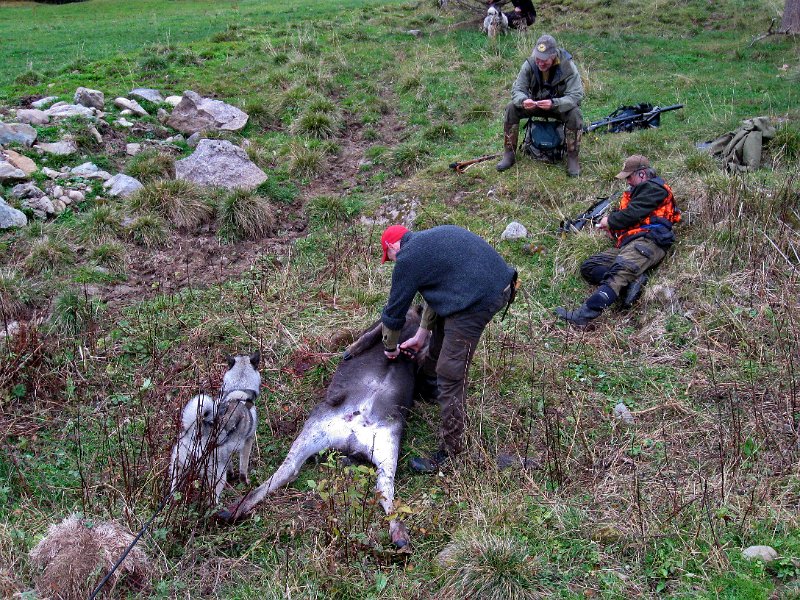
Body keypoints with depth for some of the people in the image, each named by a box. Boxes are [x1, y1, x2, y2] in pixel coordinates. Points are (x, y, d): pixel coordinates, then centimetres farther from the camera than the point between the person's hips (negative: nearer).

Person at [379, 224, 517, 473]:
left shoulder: (407, 259, -2)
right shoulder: (429, 239, 25)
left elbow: (394, 311, 6)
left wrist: (390, 348, 24)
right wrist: (421, 334, 38)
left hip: (478, 299, -10)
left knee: (450, 374, -3)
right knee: (442, 328, 31)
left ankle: (450, 450, 4)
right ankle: (429, 385, 52)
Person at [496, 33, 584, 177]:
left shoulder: (567, 67, -26)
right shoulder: (529, 64, -18)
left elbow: (576, 96, -32)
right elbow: (517, 89, -17)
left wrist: (553, 103, -51)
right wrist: (523, 100, -44)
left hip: (560, 105, -3)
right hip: (535, 103, 3)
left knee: (575, 114, -34)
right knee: (512, 108, -21)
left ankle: (572, 159, -18)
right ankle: (509, 154, -10)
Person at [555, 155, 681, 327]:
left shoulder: (653, 188, 1)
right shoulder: (640, 190, 32)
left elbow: (632, 214, -10)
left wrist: (610, 221, 6)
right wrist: (611, 222, 10)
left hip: (648, 240, -10)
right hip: (628, 244, 10)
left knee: (619, 270, -34)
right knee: (588, 267, -3)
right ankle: (633, 280, -23)